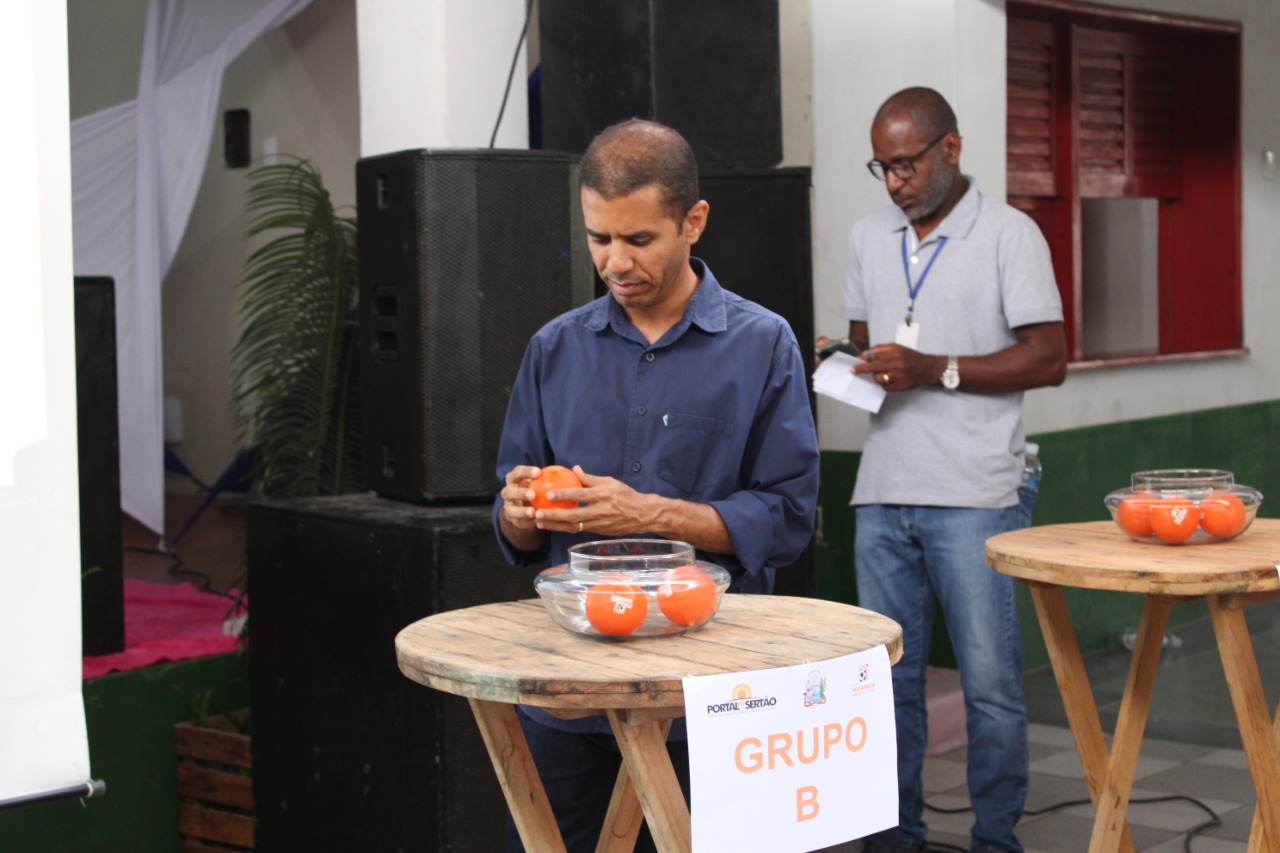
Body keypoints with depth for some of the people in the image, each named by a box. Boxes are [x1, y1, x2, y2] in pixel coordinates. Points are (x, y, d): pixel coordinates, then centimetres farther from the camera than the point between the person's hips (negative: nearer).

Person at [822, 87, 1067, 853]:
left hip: (974, 497, -5)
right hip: (884, 494, 5)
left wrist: (937, 370, -16)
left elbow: (1049, 359, -7)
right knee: (889, 675, 8)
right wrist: (846, 361, 0)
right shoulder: (869, 239, 15)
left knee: (990, 680, -1)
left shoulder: (1008, 234, -2)